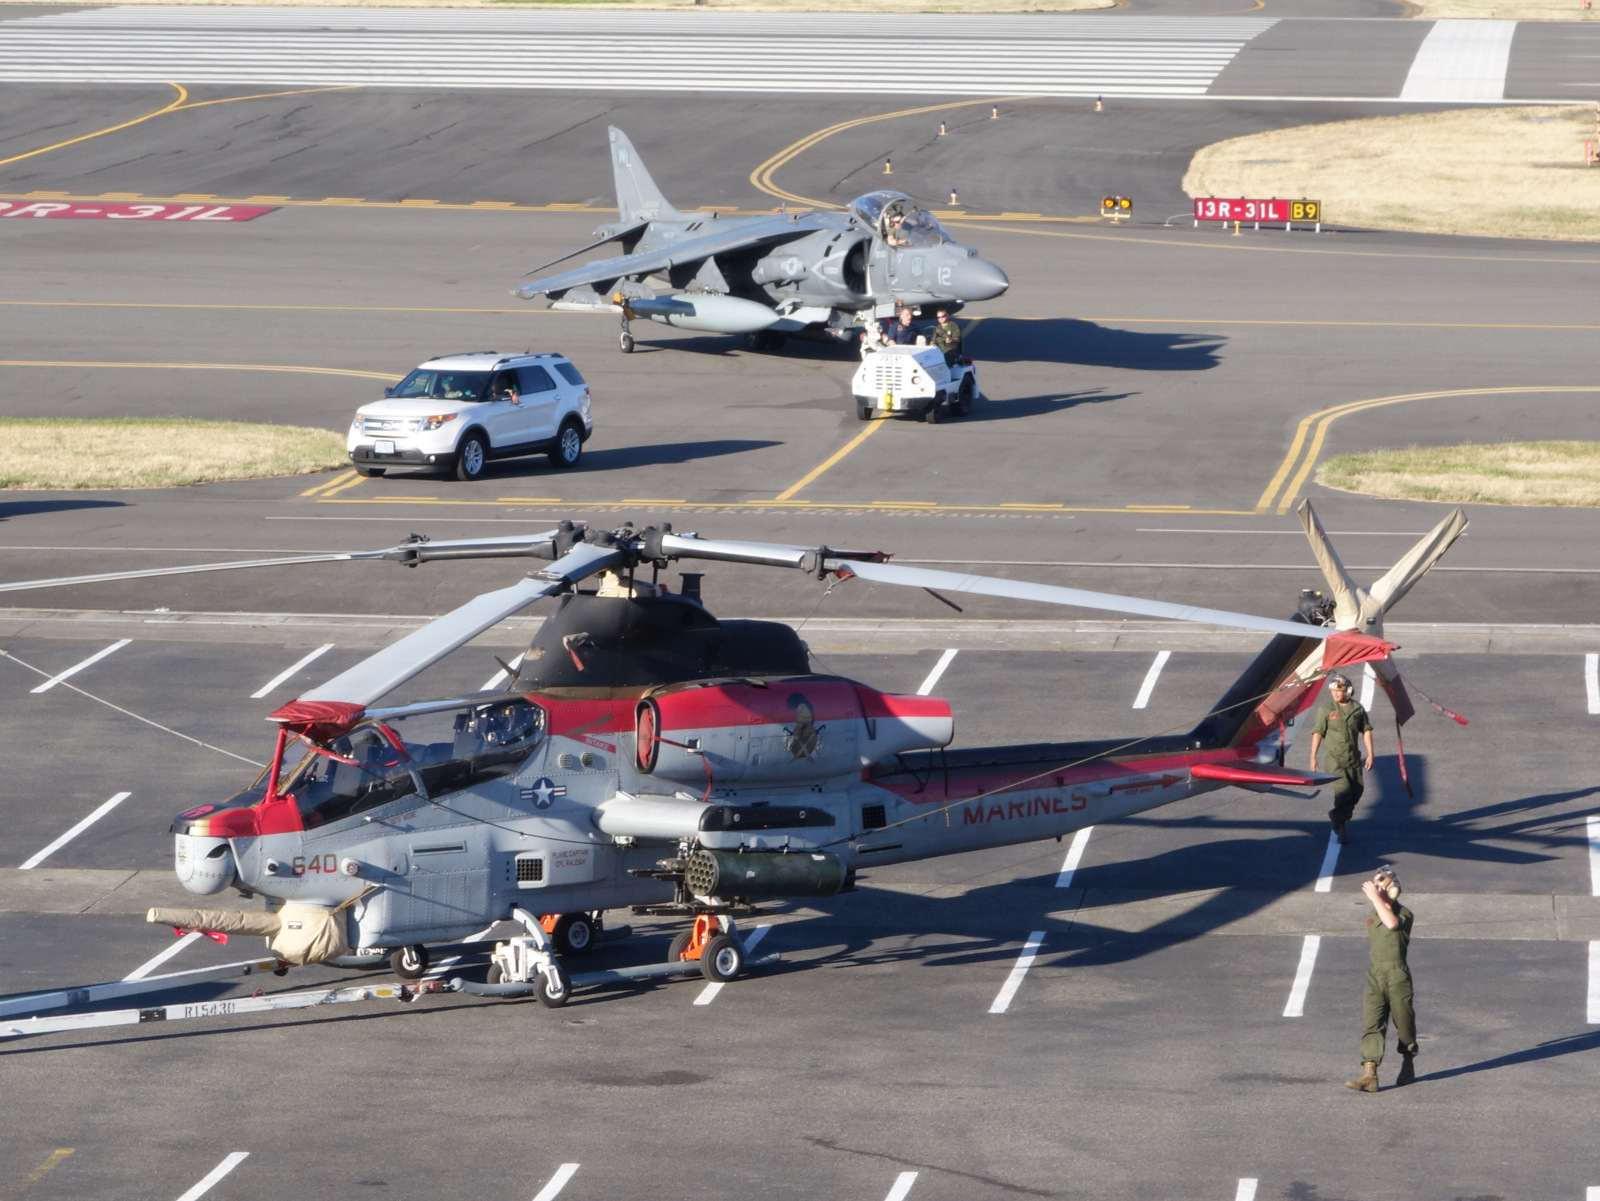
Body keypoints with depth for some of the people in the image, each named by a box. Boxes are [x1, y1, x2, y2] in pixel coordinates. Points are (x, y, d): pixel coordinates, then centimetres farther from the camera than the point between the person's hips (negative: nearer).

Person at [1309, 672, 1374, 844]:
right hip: (1334, 757, -4)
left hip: (1353, 757, 4)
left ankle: (1344, 816, 36)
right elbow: (1318, 733, -4)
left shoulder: (1357, 708, 3)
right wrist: (1313, 757, -8)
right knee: (1342, 790, -14)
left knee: (1357, 790, 10)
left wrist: (1370, 754, 3)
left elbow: (1366, 731, 8)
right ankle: (1339, 829, -5)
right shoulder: (1327, 710, -5)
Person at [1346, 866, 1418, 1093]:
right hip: (1374, 975, 5)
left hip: (1397, 976, -5)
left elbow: (1392, 923, -32)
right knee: (1371, 1025, -9)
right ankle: (1369, 1076, -17)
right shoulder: (1373, 914, 12)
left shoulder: (1404, 914, -8)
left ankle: (1408, 1068, 32)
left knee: (1404, 1024, 9)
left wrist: (1375, 897, -26)